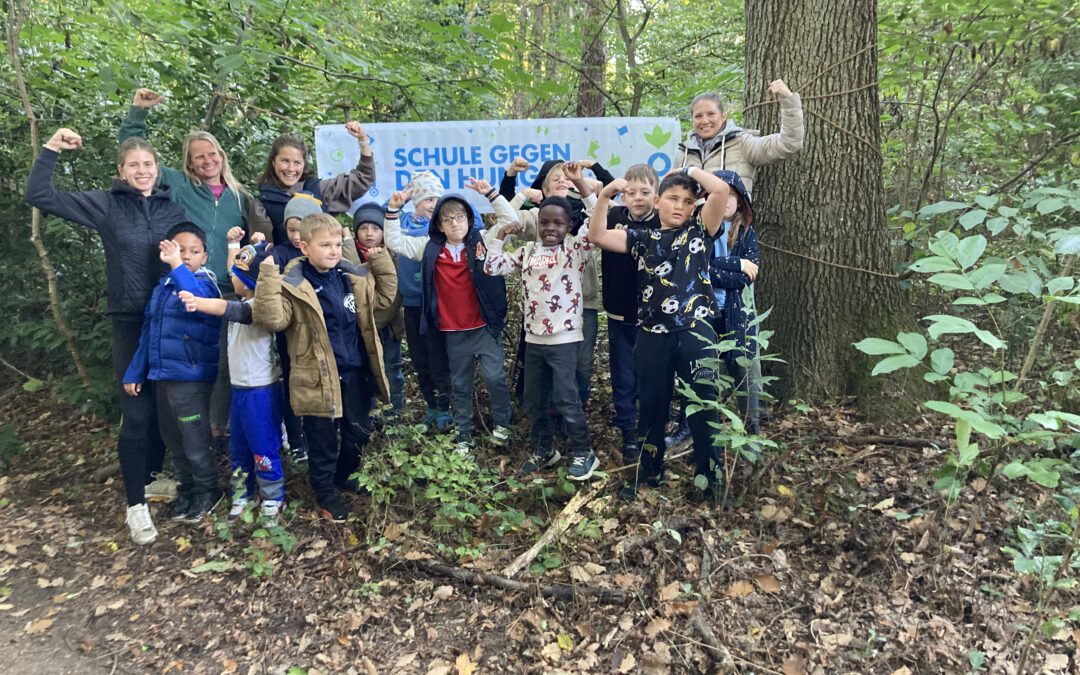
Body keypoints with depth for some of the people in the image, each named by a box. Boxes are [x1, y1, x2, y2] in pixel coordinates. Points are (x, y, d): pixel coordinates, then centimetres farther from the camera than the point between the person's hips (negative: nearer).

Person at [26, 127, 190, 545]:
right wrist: (51, 149, -6)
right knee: (137, 412, -4)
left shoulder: (175, 205, 4)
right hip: (130, 322, -2)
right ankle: (136, 503, 7)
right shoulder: (105, 205, 1)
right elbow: (39, 196, 0)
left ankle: (153, 474, 32)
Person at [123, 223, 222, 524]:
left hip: (191, 377, -7)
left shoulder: (203, 283, -10)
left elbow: (200, 300, -36)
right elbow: (148, 331, 15)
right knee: (172, 438, 18)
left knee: (194, 439, 3)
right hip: (162, 375, 8)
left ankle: (207, 490, 23)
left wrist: (177, 266, -45)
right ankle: (187, 487, 35)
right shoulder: (162, 286, 10)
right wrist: (135, 373, 15)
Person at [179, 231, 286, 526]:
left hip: (261, 389, -9)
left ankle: (273, 498, 19)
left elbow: (232, 310, -41)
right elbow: (235, 277, 25)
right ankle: (243, 493, 35)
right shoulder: (246, 299, 6)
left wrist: (199, 303, -56)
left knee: (264, 448, 3)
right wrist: (233, 244, 23)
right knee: (238, 447, 20)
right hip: (240, 386, 9)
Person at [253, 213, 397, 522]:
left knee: (358, 432, 20)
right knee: (323, 440, 10)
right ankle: (325, 493, 32)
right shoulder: (293, 285, -13)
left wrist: (381, 261, 8)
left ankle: (345, 476, 46)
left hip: (355, 372, 6)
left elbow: (385, 296, 18)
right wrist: (268, 277, -30)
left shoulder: (354, 277, 5)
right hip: (318, 377, -5)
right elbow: (271, 318, -25)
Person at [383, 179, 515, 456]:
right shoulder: (430, 247, 3)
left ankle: (501, 422, 19)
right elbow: (394, 242, 5)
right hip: (453, 331, 3)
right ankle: (464, 435, 27)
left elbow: (511, 221, -8)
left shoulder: (482, 241, -3)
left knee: (494, 376, -7)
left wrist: (491, 193, -15)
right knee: (460, 384, 13)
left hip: (485, 326, -2)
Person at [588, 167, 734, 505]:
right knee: (651, 407, 15)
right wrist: (605, 196, -6)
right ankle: (648, 473, 31)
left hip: (696, 333, -2)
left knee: (704, 408, 3)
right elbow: (597, 236, 3)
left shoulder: (699, 230, 6)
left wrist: (691, 170, 5)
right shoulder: (642, 238, 11)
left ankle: (713, 478, 17)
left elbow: (721, 189, -8)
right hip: (653, 336, 3)